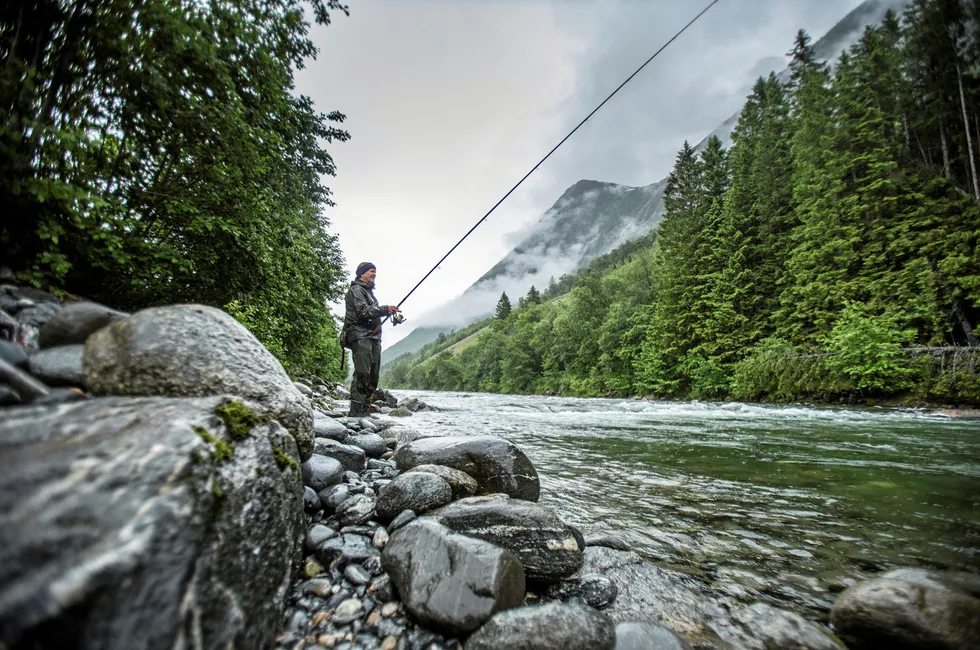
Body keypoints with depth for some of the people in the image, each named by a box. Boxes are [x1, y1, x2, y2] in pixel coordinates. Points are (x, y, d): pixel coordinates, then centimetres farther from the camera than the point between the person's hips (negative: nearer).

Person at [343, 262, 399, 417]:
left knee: (373, 375, 5)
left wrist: (391, 312, 14)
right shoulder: (356, 290, -2)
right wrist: (386, 309, -20)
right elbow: (363, 311, -17)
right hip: (360, 337, -9)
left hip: (373, 337, 9)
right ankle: (356, 410, -12)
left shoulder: (369, 291, 27)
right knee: (362, 374, -15)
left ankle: (364, 409, 9)